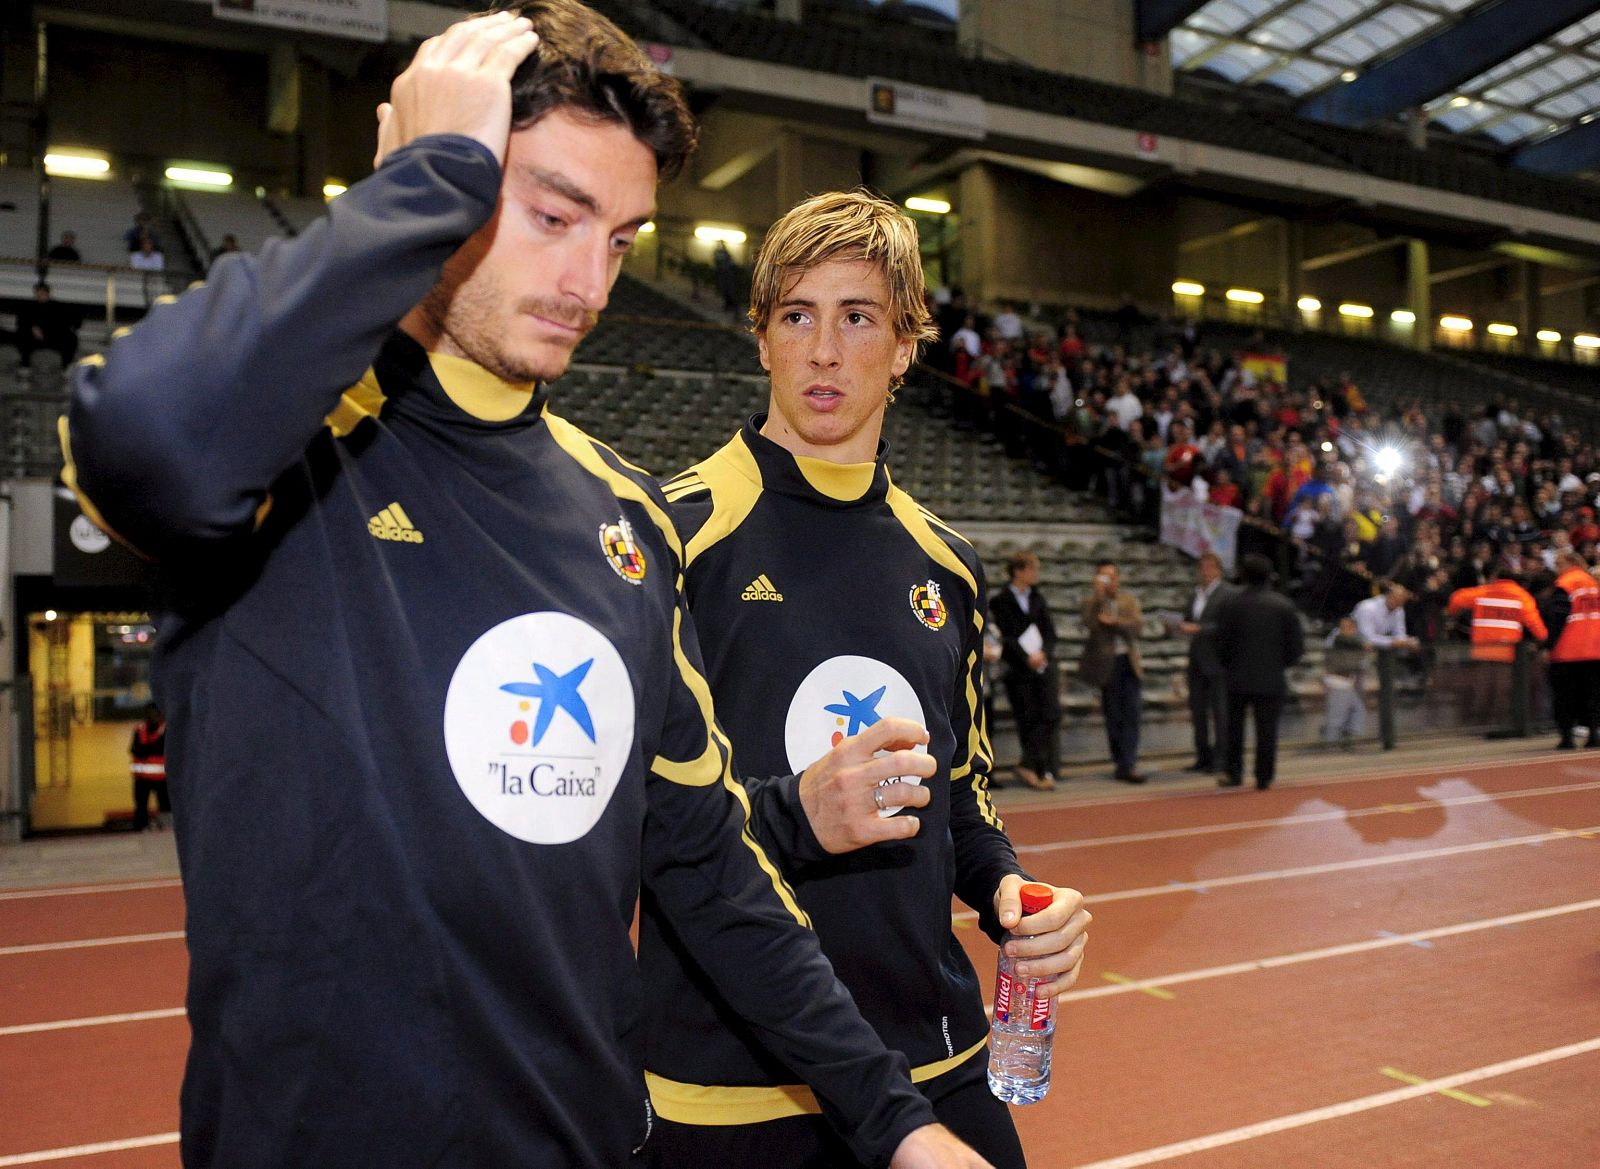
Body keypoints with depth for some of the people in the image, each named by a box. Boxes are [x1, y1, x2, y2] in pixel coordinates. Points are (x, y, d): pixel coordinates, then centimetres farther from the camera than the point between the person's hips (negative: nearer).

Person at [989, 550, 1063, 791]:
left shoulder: (1038, 599, 14)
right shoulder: (999, 601, -2)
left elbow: (1050, 631, 10)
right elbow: (1005, 637, -8)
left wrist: (1043, 654, -8)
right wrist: (1027, 658, -16)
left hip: (1044, 665, 4)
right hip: (1019, 671, -4)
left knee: (1051, 715, -5)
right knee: (1028, 718, -3)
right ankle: (1040, 769, 2)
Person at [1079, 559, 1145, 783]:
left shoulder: (1129, 600, 11)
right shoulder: (1091, 602, 1)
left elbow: (1137, 624, -3)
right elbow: (1090, 624, -18)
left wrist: (1114, 621, -15)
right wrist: (1098, 596, -20)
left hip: (1130, 663, 3)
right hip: (1108, 664, -3)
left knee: (1131, 714, -5)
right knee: (1114, 716, 3)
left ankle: (1128, 765, -5)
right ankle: (1121, 763, 13)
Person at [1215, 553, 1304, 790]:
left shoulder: (1232, 603, -5)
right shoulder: (1285, 605, -3)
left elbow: (1221, 643, -3)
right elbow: (1297, 645, -1)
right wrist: (1280, 664, 13)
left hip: (1238, 678, 0)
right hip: (1272, 679, 0)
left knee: (1234, 727, 14)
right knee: (1266, 730, 5)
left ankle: (1234, 773, 16)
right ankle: (1263, 778, 8)